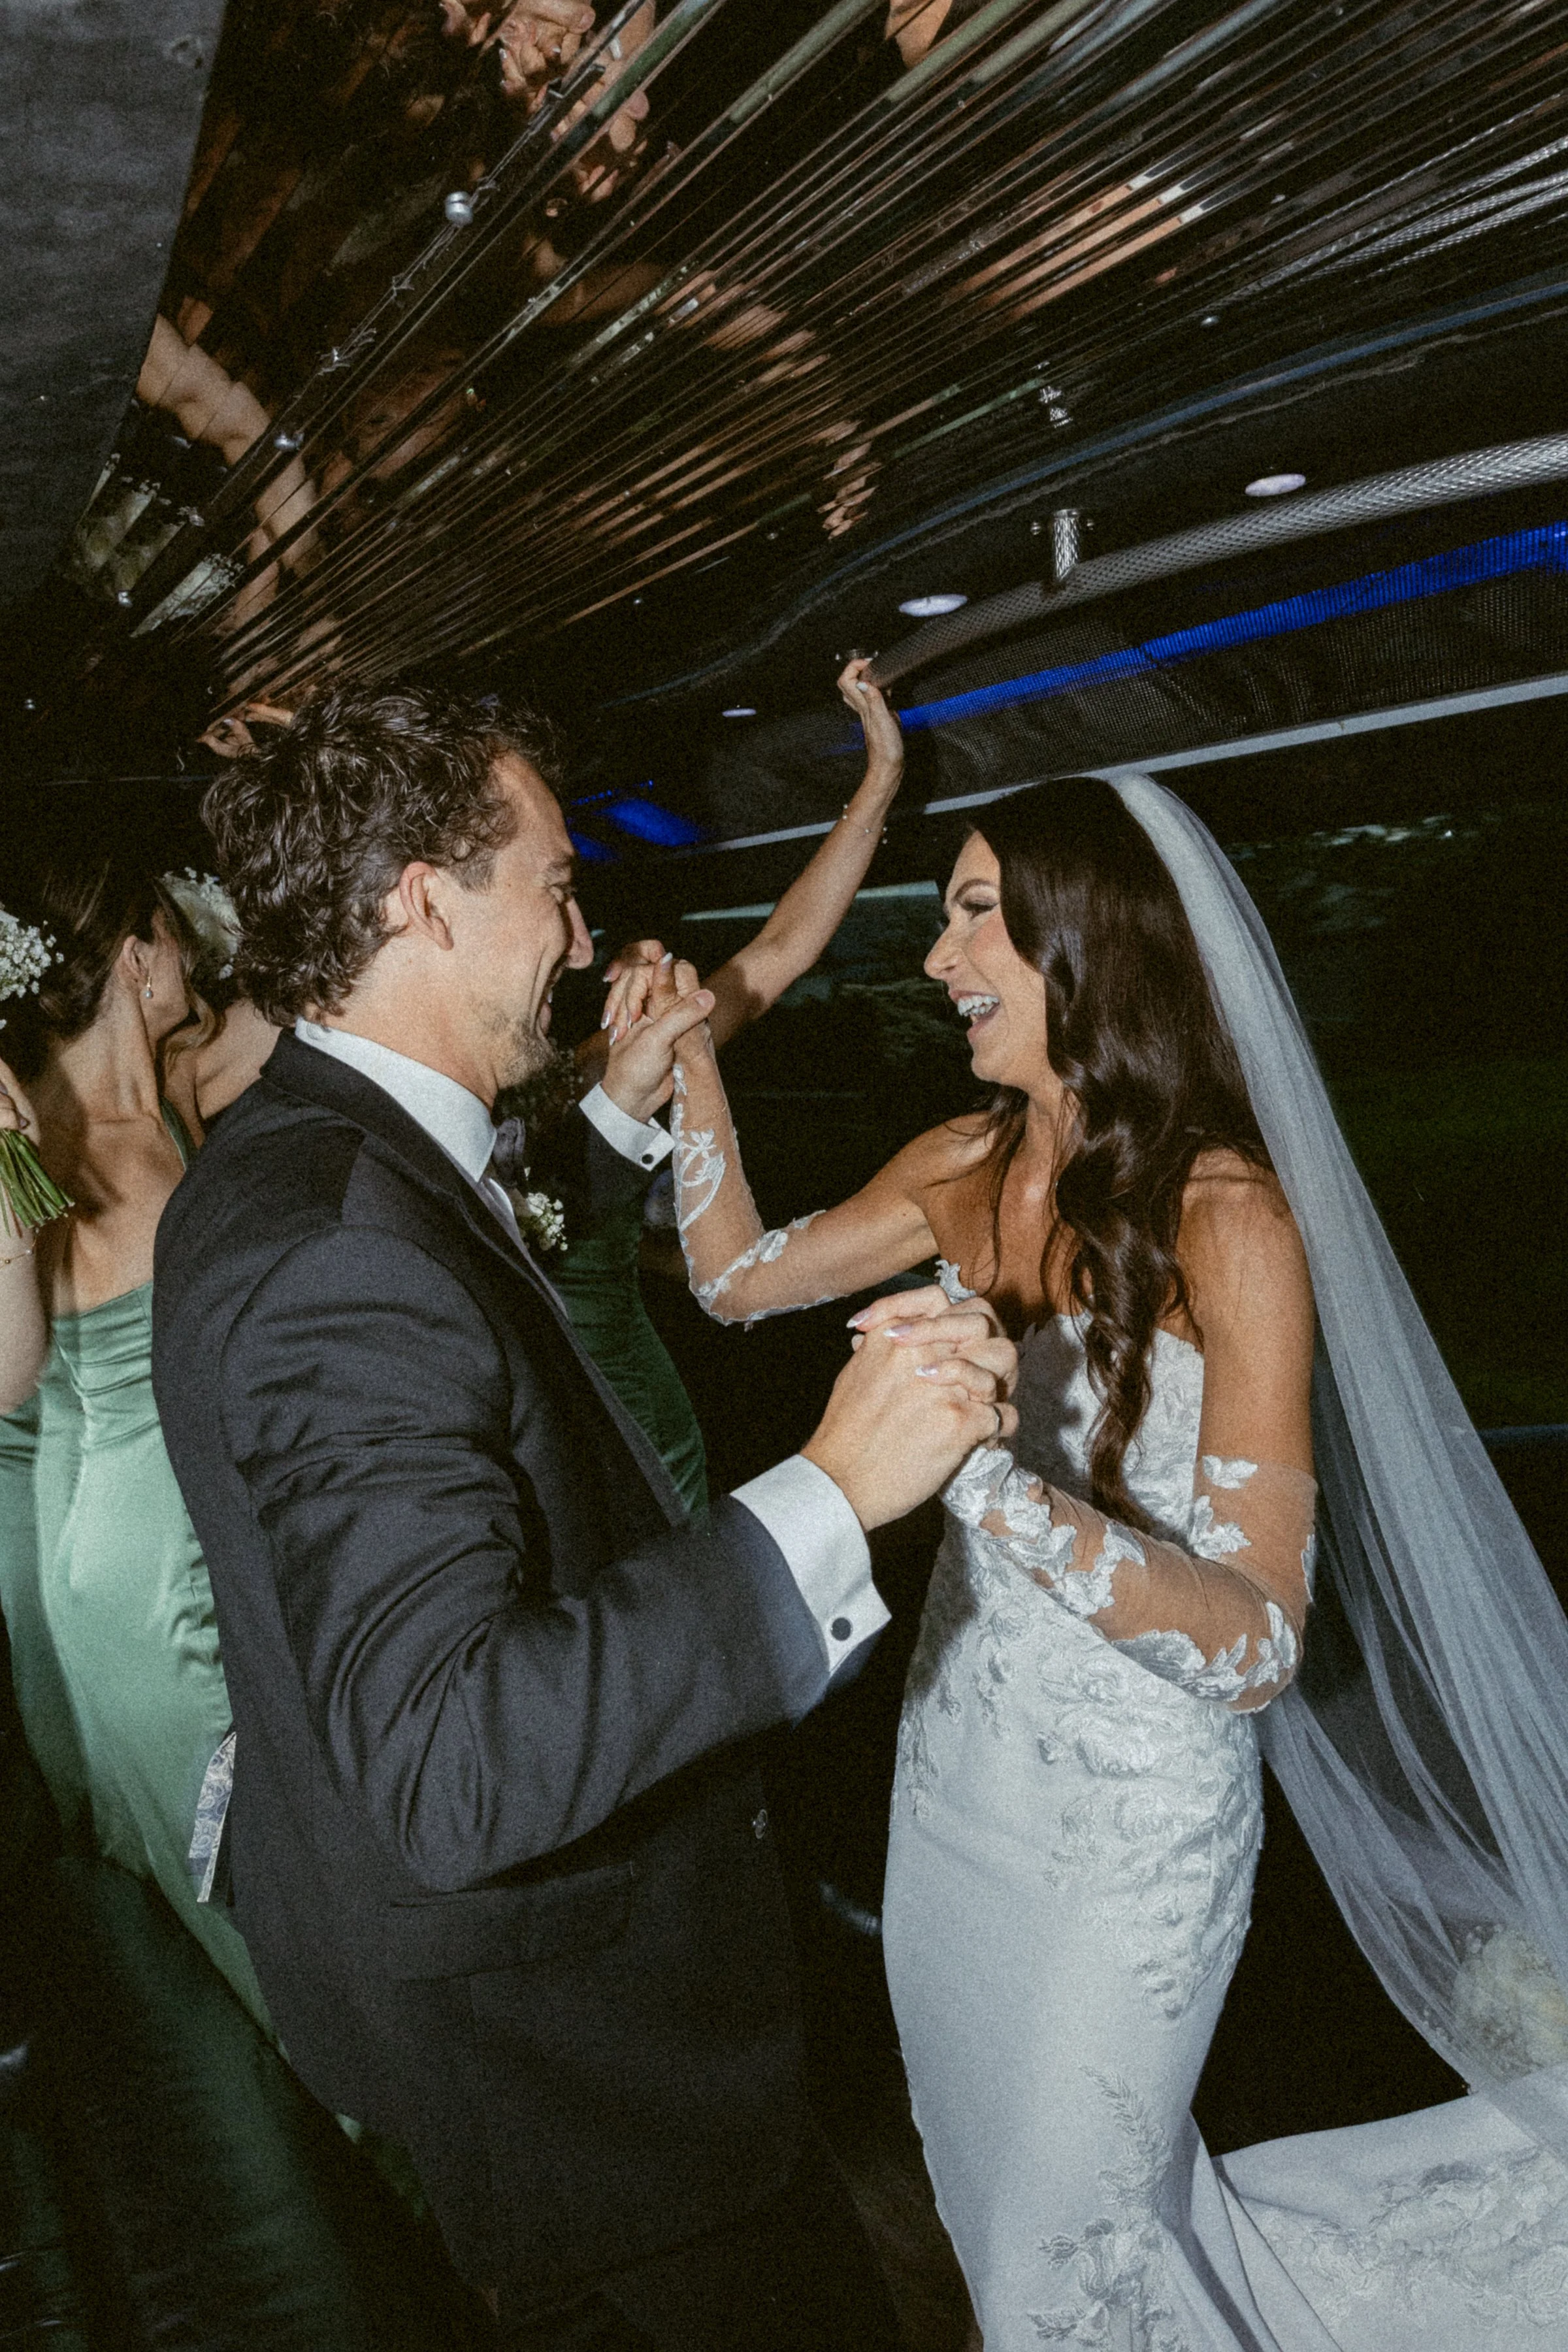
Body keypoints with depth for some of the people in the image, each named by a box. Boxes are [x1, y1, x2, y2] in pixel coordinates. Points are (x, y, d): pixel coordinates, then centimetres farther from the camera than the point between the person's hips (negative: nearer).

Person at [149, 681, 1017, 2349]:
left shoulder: (300, 1156, 1)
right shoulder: (336, 1246, -33)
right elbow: (452, 1765, -39)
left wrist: (617, 1114, 20)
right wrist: (829, 1494, -40)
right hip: (534, 2021, -10)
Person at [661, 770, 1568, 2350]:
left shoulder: (1229, 1218, -24)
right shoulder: (968, 1168, -3)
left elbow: (1256, 1646, -29)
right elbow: (741, 1277, 9)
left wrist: (996, 1483, -45)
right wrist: (692, 1063, -2)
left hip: (1128, 1811, -6)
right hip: (959, 1757, 6)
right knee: (976, 2158, 28)